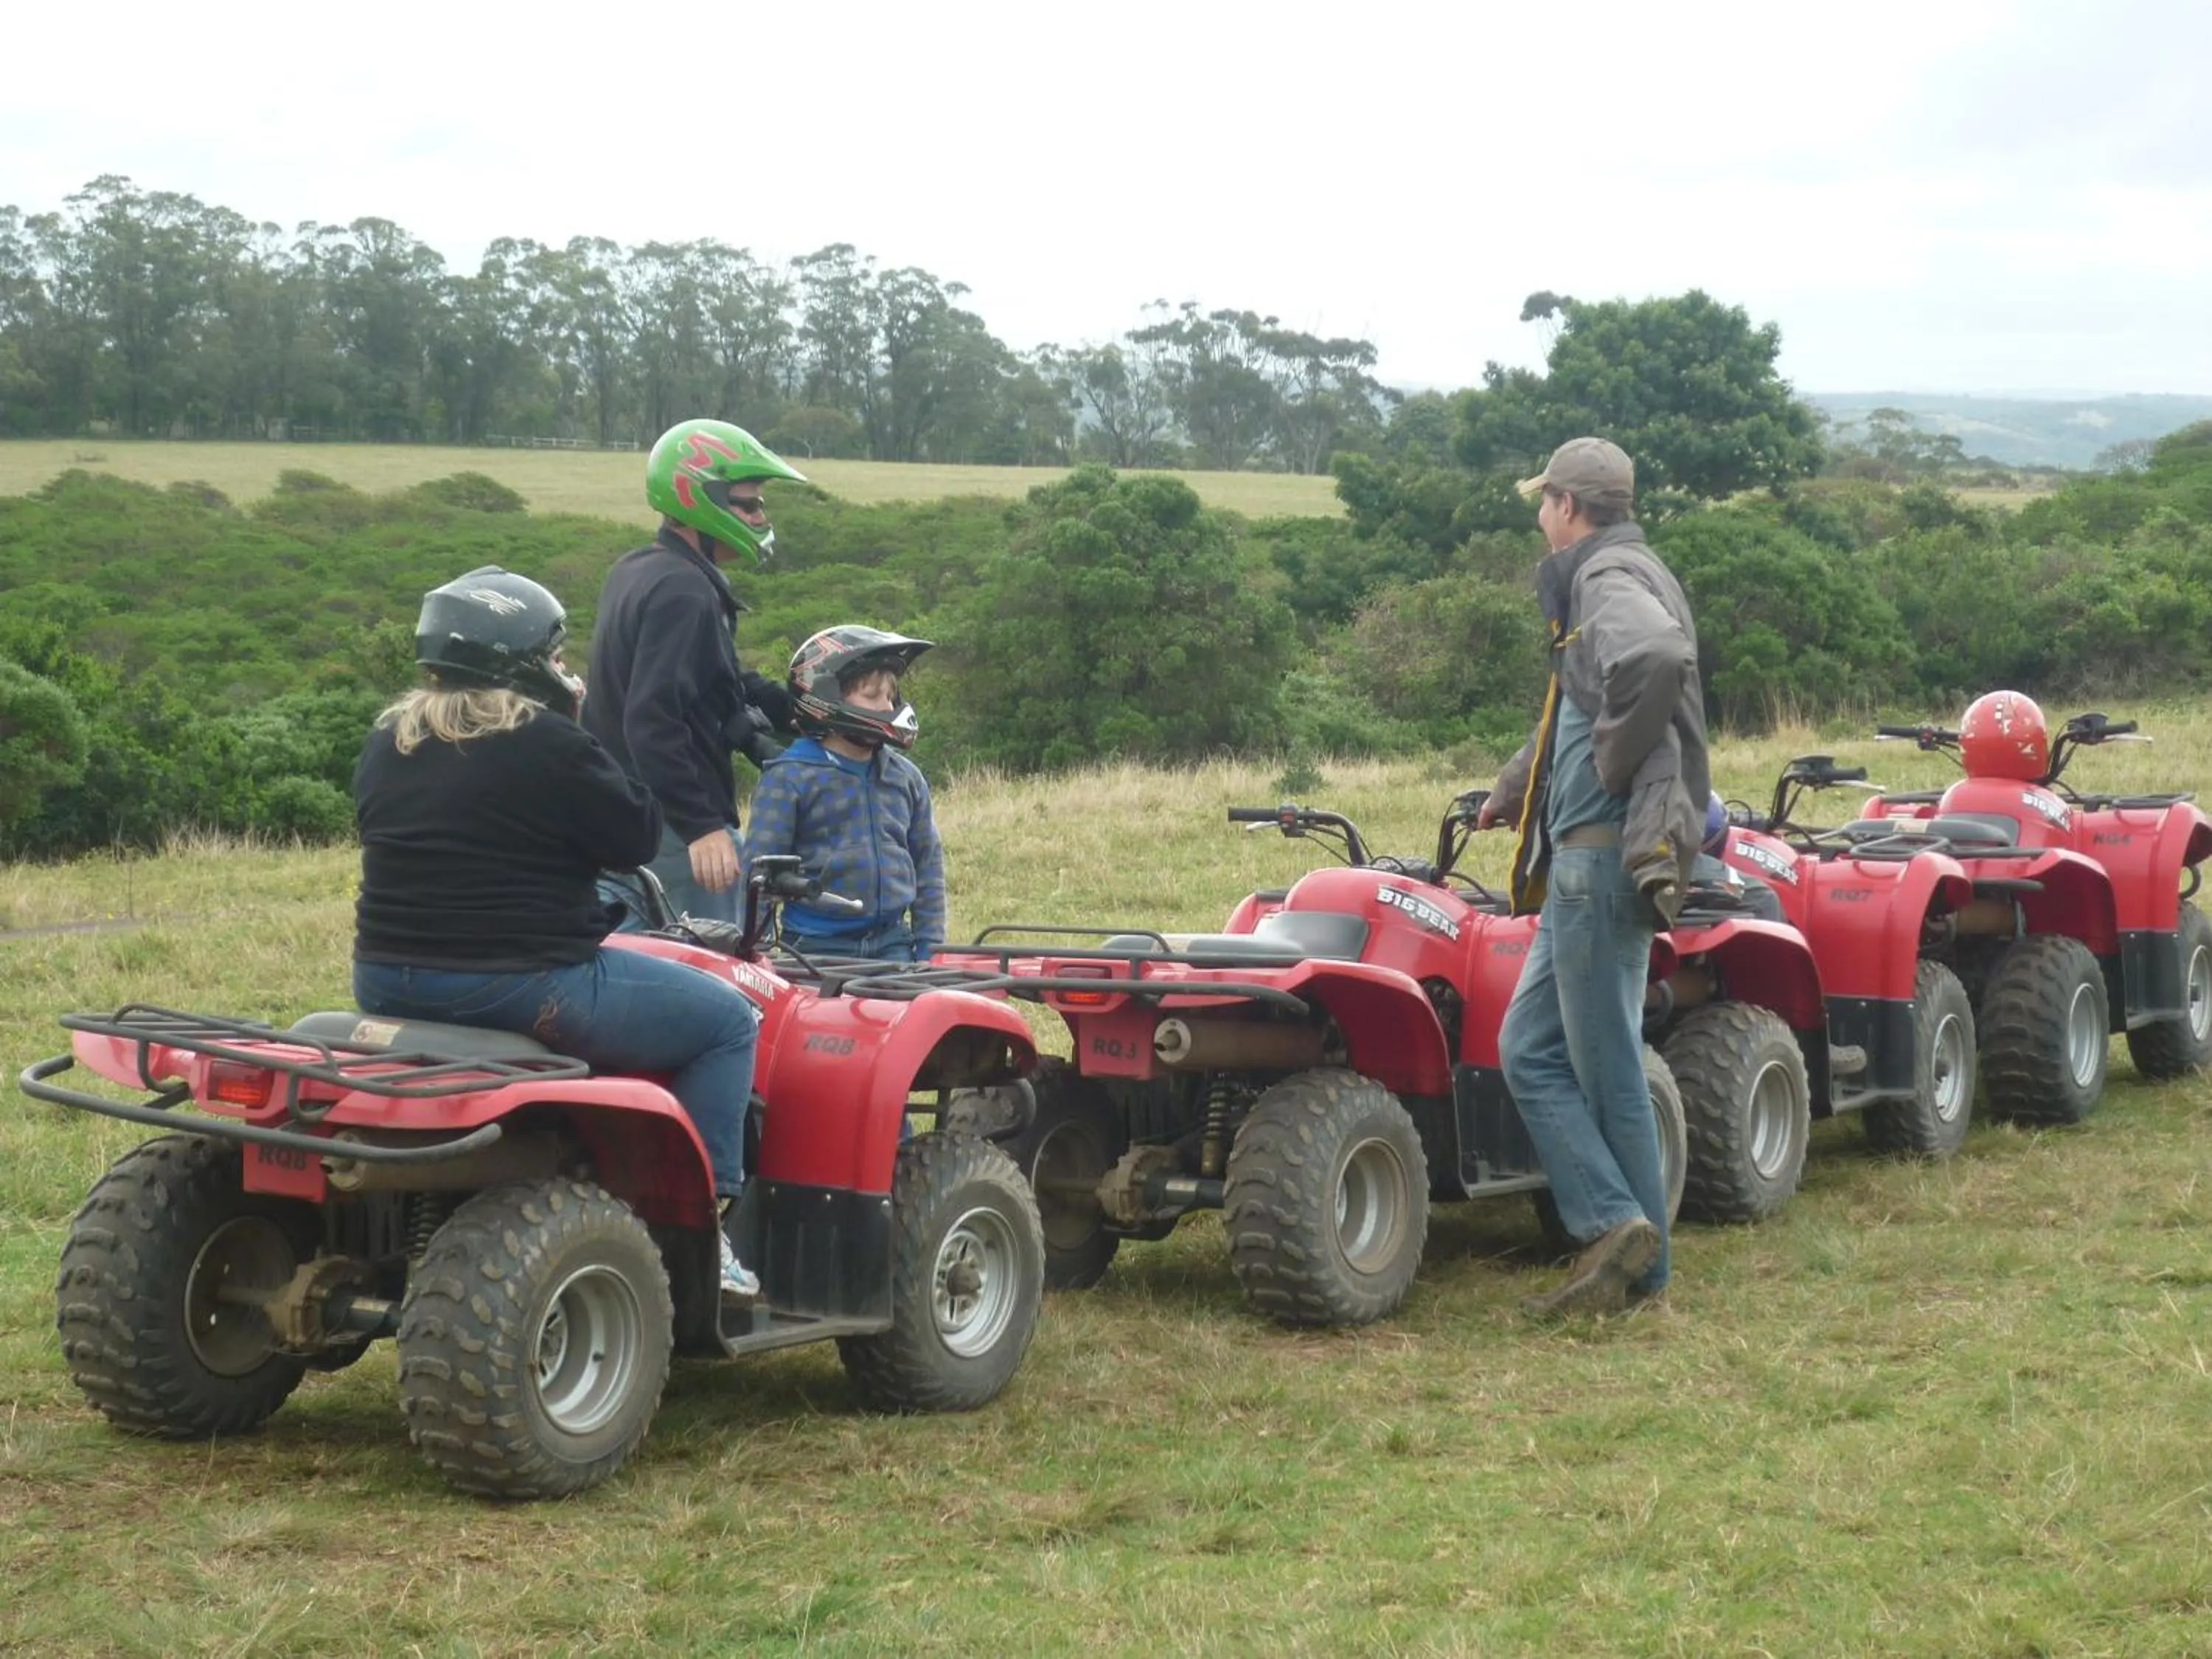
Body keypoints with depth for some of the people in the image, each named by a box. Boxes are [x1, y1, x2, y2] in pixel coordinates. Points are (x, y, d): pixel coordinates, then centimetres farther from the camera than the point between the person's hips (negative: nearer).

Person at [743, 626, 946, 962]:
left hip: (893, 944, 4)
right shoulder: (789, 778, -4)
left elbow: (928, 865, 16)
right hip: (817, 947, -4)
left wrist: (929, 949, 10)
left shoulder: (907, 778, 11)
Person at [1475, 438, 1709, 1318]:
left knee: (1605, 1062, -4)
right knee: (1530, 1051, 8)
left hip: (1606, 854, -10)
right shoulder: (1594, 583, 21)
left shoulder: (1613, 580, -11)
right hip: (1582, 859, 10)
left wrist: (1615, 759, -22)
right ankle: (1614, 1226, 5)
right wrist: (1510, 793, 45)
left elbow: (1659, 657, -35)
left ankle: (1634, 1253, 1)